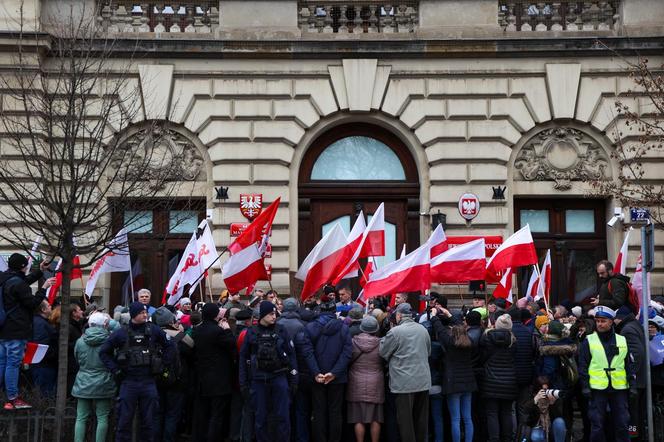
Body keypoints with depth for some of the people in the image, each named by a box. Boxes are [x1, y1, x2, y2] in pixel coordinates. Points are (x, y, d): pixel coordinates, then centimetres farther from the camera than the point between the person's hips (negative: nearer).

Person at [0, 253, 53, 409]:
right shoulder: (18, 283, -18)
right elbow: (32, 303, -12)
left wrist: (40, 271, 29)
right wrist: (44, 288, -4)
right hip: (16, 332, -9)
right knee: (13, 364, -5)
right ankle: (13, 400, -1)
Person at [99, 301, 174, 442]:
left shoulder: (153, 330, 3)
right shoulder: (121, 333, 0)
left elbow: (169, 346, 15)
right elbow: (104, 352, 8)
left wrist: (164, 364, 8)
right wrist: (115, 370, 0)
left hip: (149, 382, 1)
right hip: (128, 382, -1)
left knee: (148, 421, 8)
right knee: (124, 421, 2)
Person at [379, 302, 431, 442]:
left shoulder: (395, 331, -13)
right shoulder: (423, 330, 5)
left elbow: (383, 353, -4)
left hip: (404, 383, -6)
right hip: (423, 381, 6)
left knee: (406, 420, 1)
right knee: (421, 419, 13)